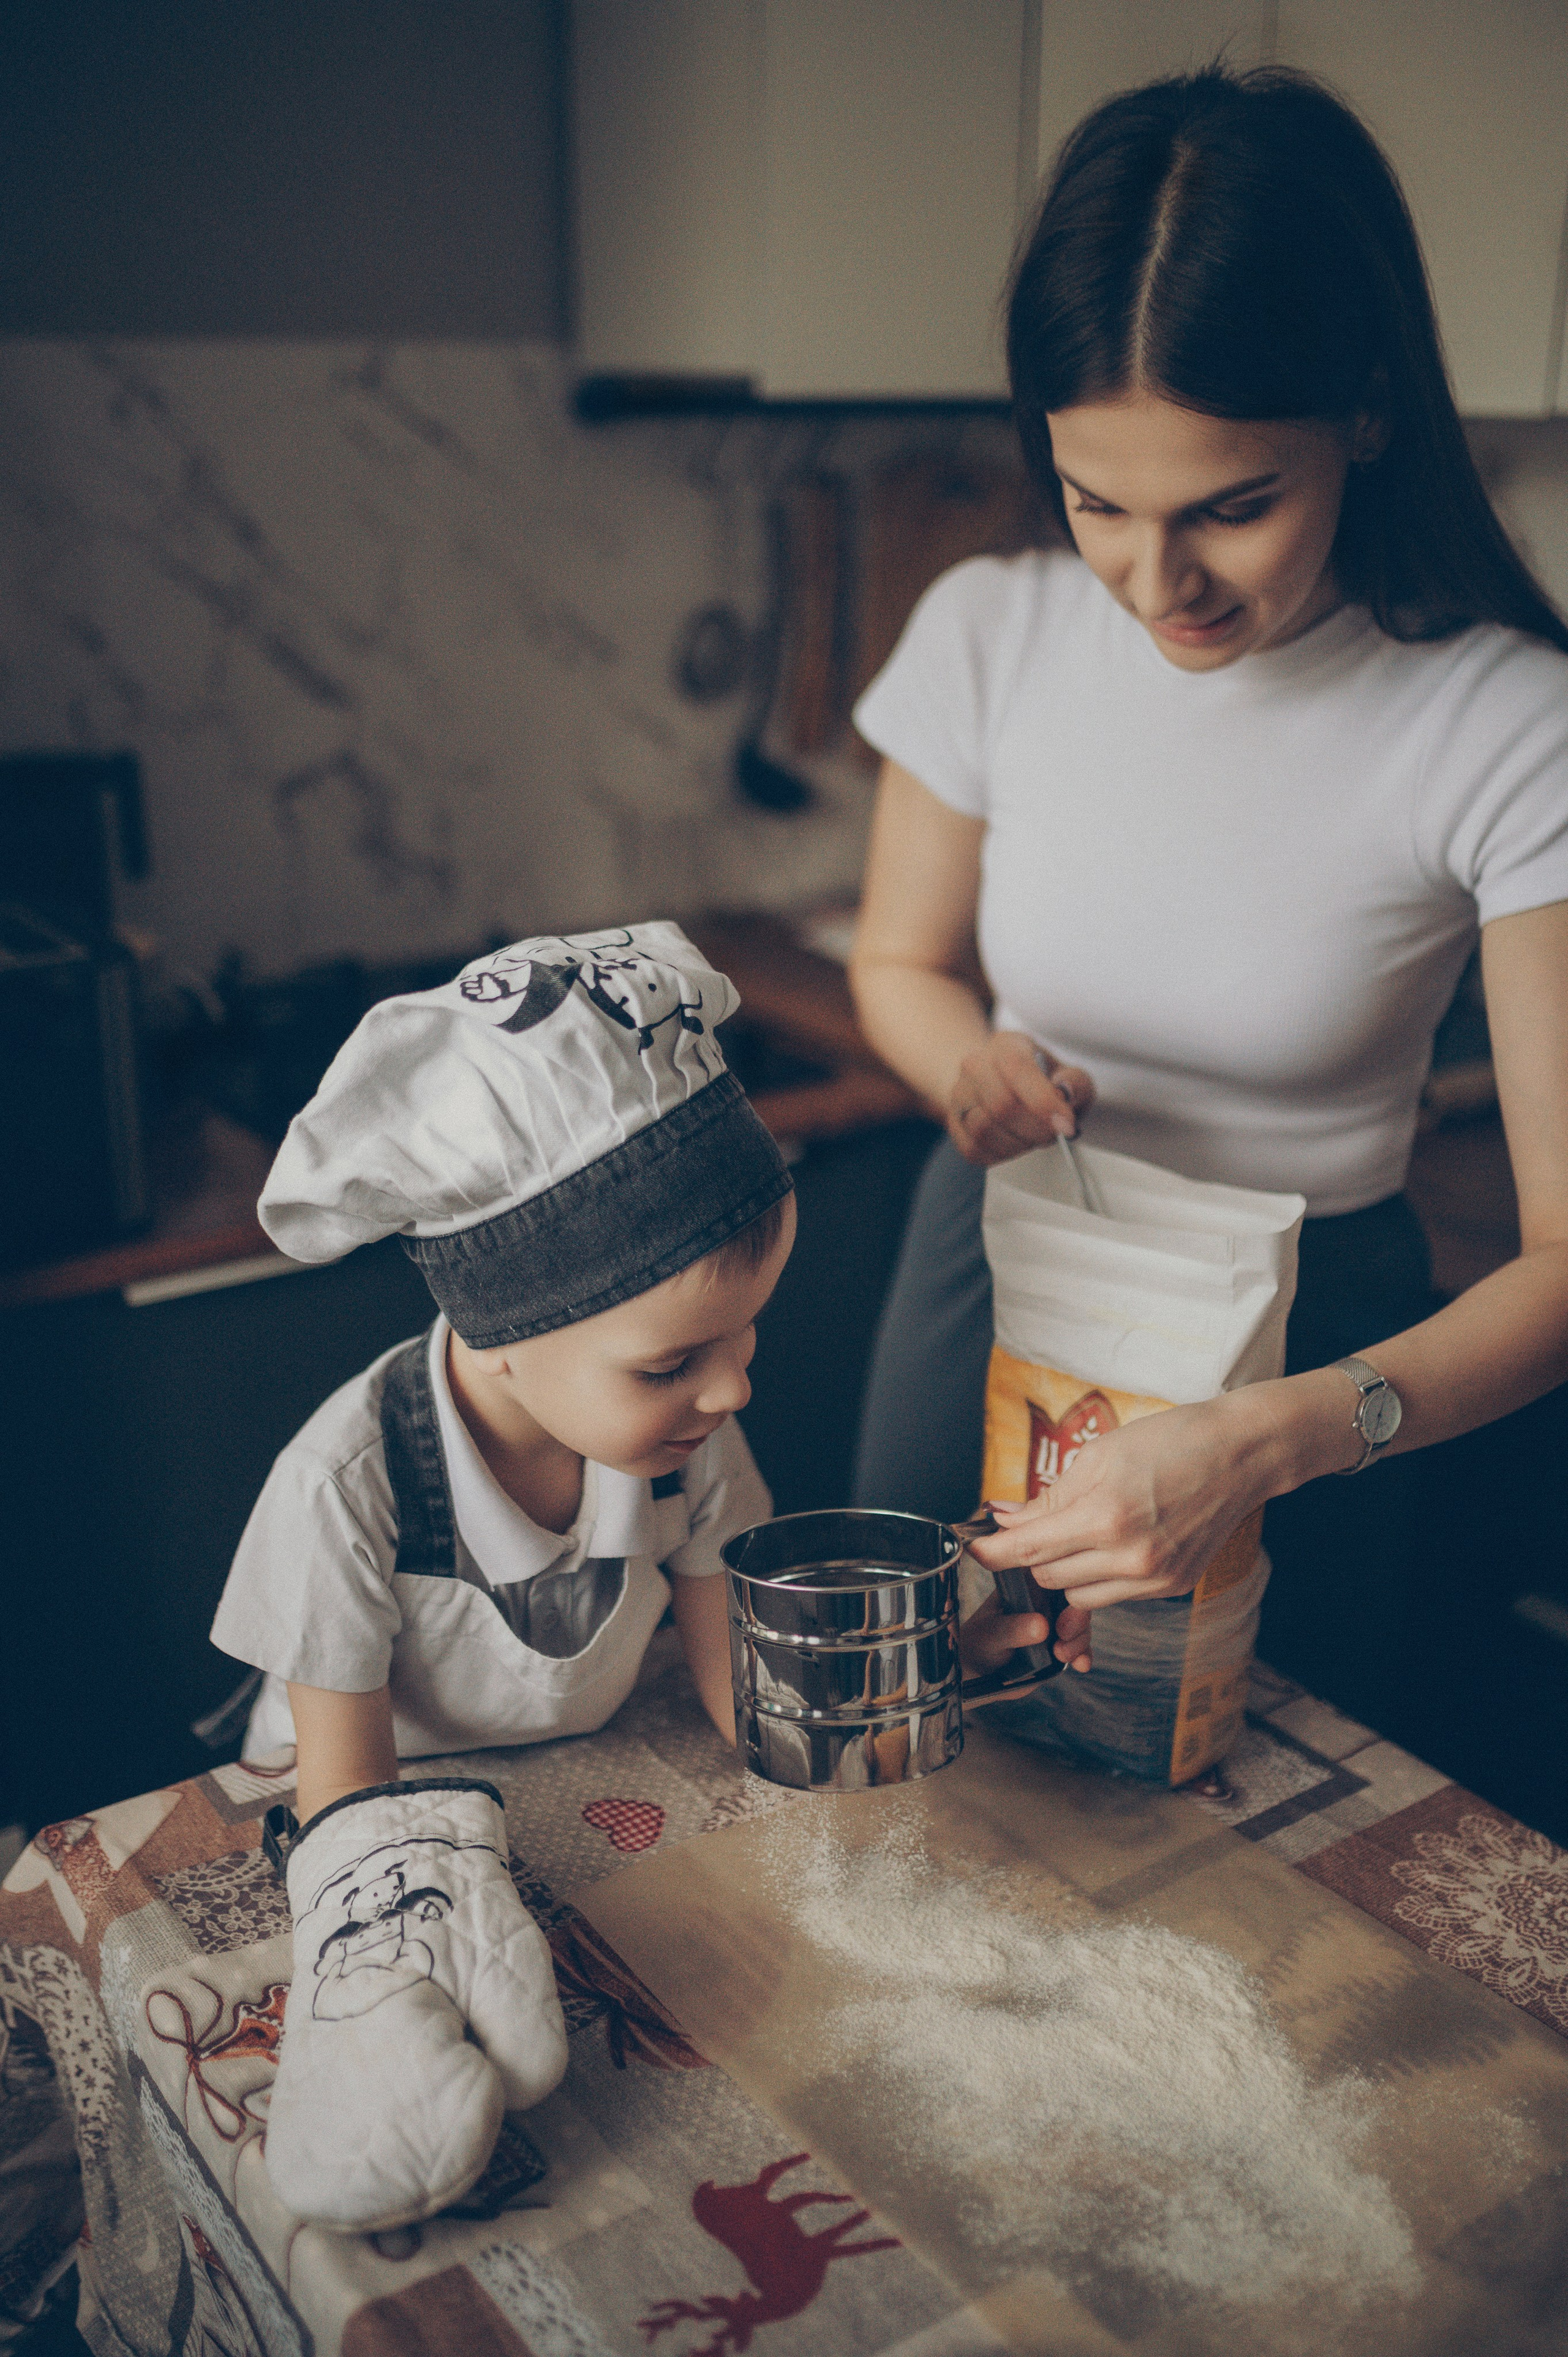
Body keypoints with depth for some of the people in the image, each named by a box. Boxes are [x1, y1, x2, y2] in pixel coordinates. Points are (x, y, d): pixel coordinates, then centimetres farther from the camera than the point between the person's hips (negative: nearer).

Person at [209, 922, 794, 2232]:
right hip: (399, 1811, -4)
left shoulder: (685, 1426, -15)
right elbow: (345, 1780, -18)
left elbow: (743, 1684, -6)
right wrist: (403, 1892, -38)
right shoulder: (348, 1487, -28)